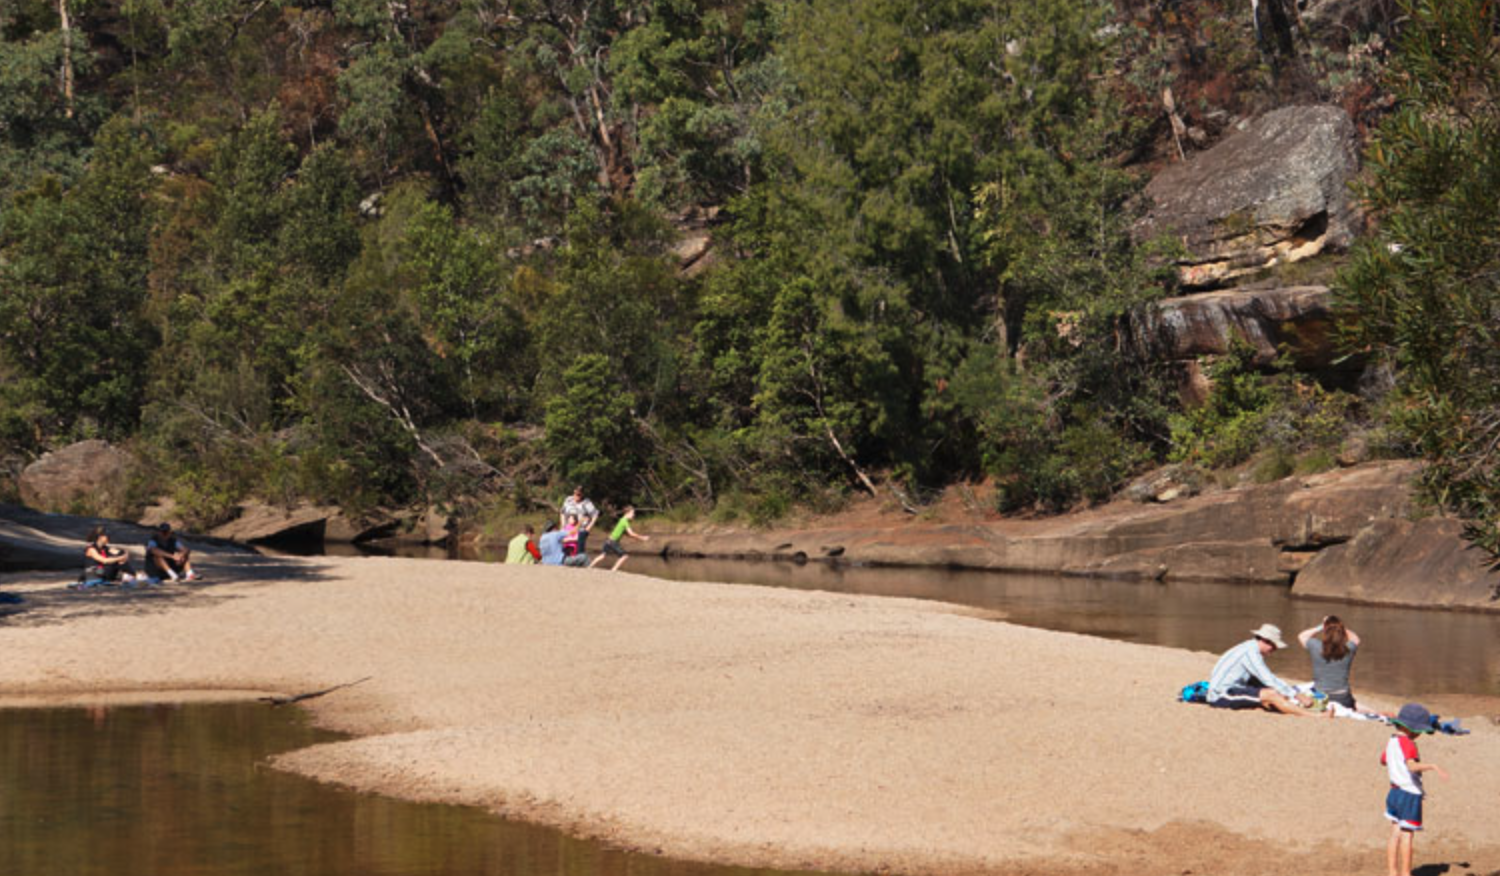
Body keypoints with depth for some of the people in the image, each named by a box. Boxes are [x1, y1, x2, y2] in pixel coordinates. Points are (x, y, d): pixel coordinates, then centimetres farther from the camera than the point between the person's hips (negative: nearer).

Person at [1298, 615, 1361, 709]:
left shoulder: (1316, 647, -11)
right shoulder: (1348, 649, -7)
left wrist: (1320, 627, 11)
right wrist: (1340, 627, 15)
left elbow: (1301, 636, 13)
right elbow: (1355, 639, 20)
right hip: (1343, 700, 2)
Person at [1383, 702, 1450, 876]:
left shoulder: (1391, 741, 8)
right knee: (1407, 836, -4)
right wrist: (1433, 767, -44)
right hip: (1410, 795, -8)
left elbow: (1383, 760, 27)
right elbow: (1412, 766, -36)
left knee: (1396, 834, 11)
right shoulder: (1408, 744, -19)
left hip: (1394, 792, 8)